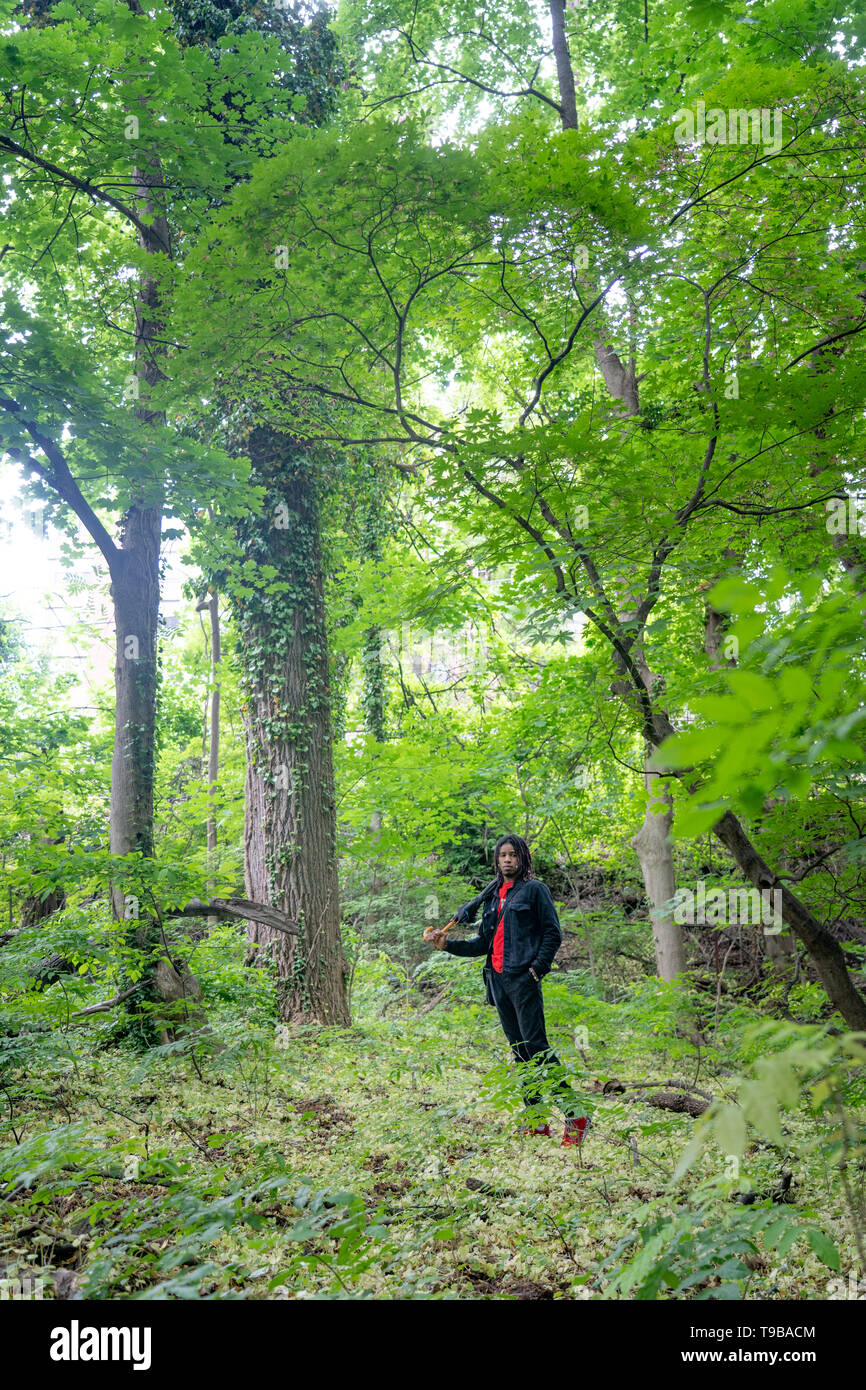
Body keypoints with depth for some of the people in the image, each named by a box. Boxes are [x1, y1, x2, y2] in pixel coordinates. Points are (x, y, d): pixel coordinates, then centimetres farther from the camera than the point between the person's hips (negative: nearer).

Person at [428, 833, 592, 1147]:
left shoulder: (534, 889, 0)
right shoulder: (492, 896, 18)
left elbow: (553, 933, -4)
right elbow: (485, 942, 18)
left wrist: (537, 969, -12)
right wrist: (448, 945, 8)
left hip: (523, 978, -7)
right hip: (497, 979, 7)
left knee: (536, 1045, -12)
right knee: (519, 1049, 8)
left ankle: (576, 1113, -7)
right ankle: (536, 1121, 14)